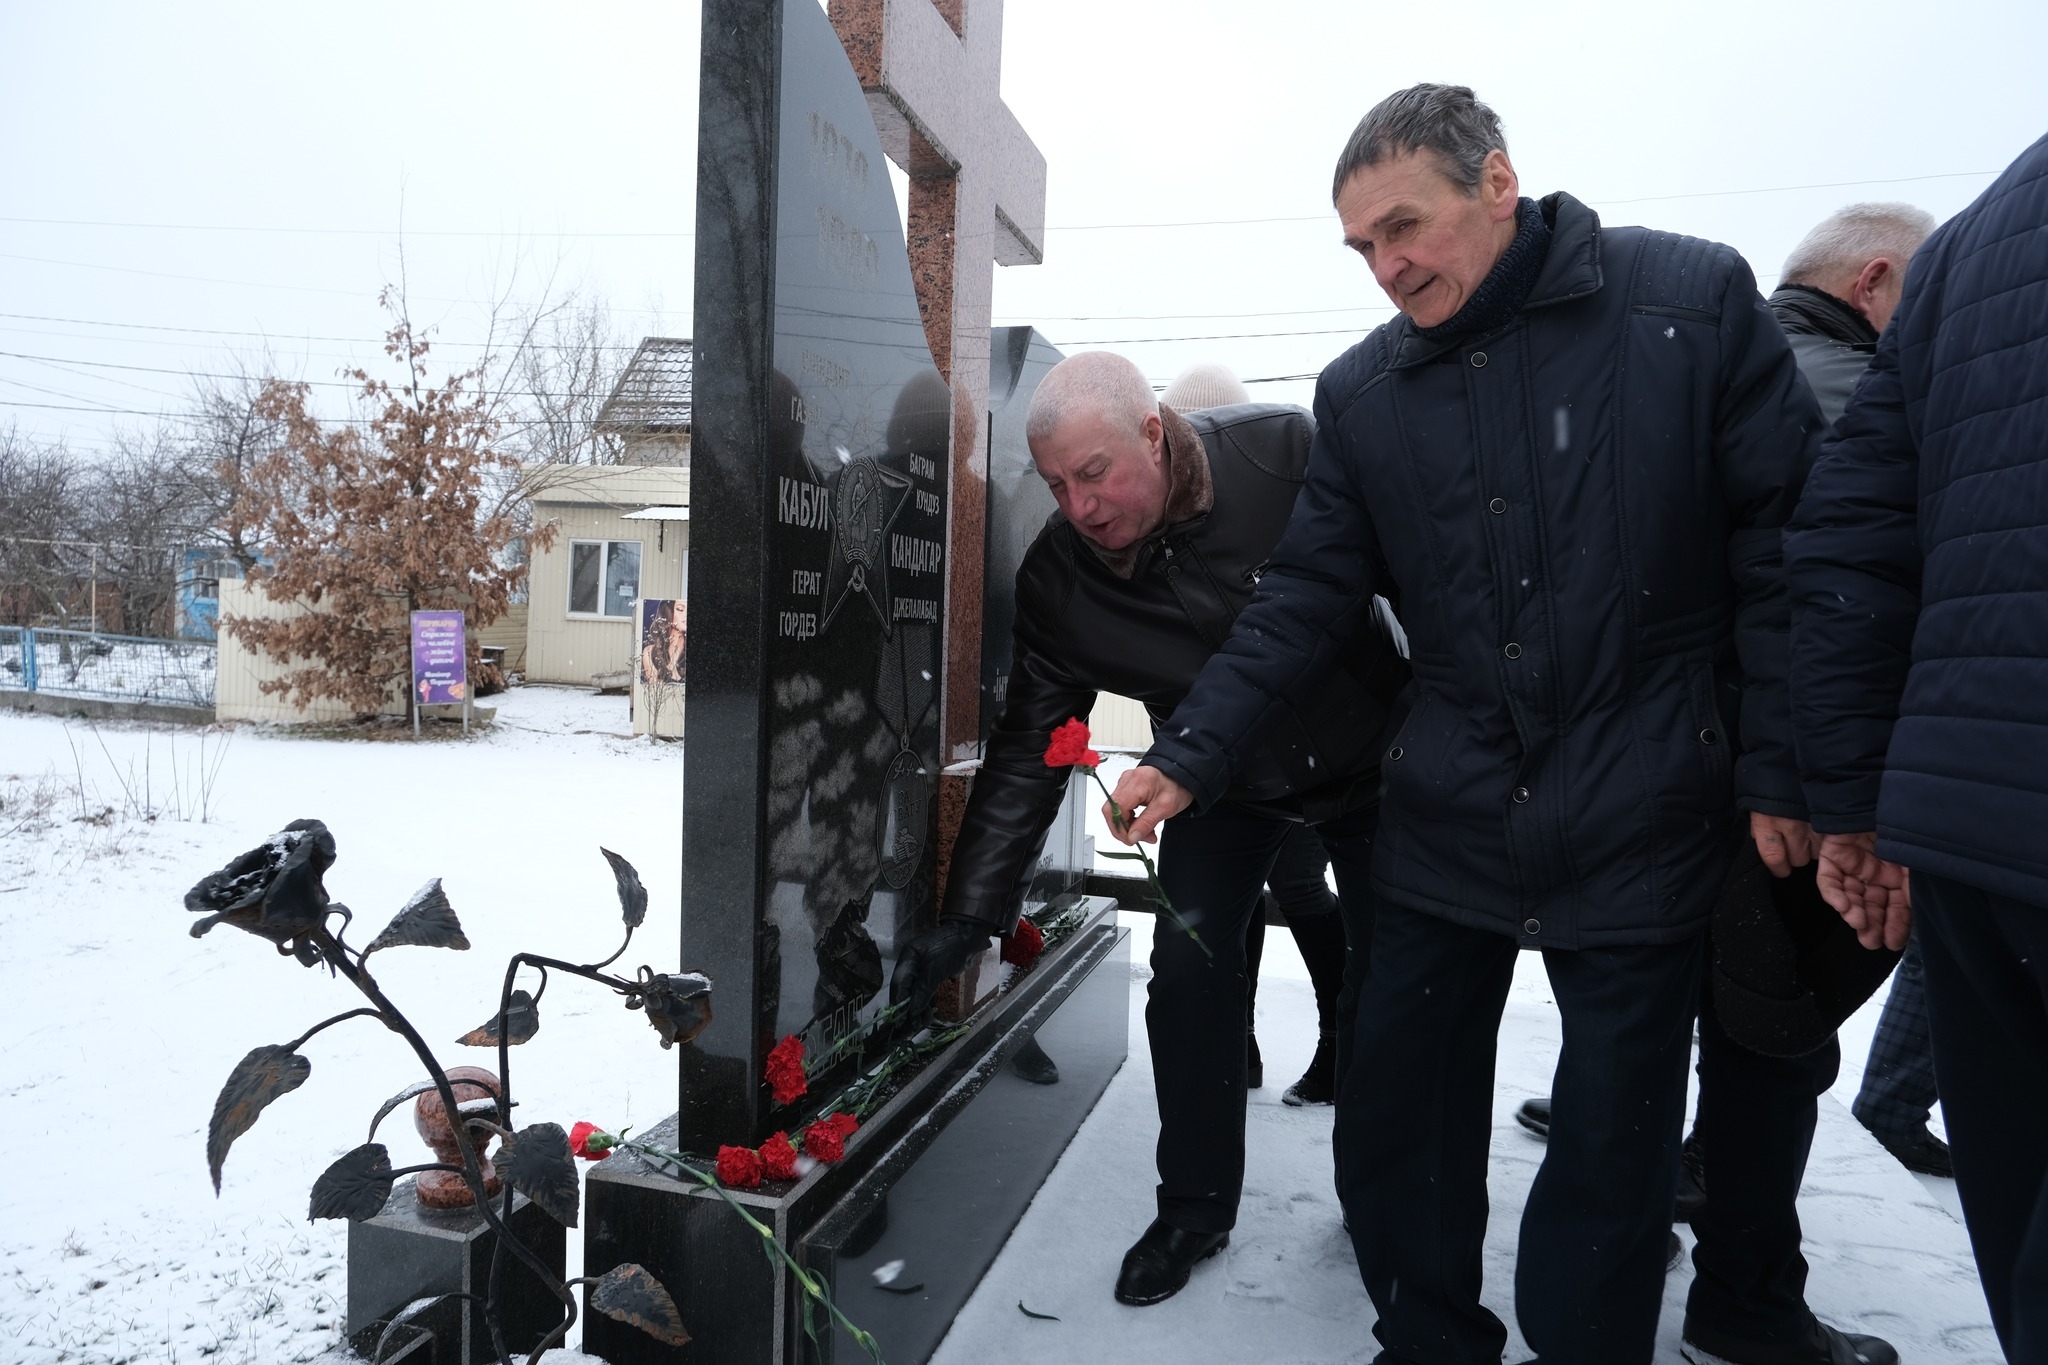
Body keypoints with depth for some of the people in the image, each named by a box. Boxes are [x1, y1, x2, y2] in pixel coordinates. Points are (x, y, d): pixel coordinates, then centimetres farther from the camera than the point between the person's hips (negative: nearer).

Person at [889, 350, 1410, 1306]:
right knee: (1187, 979, -5)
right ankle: (1194, 1209, 18)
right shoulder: (1055, 577, -20)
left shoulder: (1287, 453, -28)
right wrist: (968, 915, -19)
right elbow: (1026, 752, -16)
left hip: (1370, 755, -1)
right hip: (1223, 786, 2)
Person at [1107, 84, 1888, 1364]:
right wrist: (1189, 757, -6)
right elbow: (1305, 601, 3)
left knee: (1614, 1146, 10)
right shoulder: (1363, 393, 5)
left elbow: (1786, 541, -4)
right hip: (1449, 819, 4)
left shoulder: (1694, 298, -5)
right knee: (1394, 1120, 11)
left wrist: (1784, 774, -6)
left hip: (1644, 822, -3)